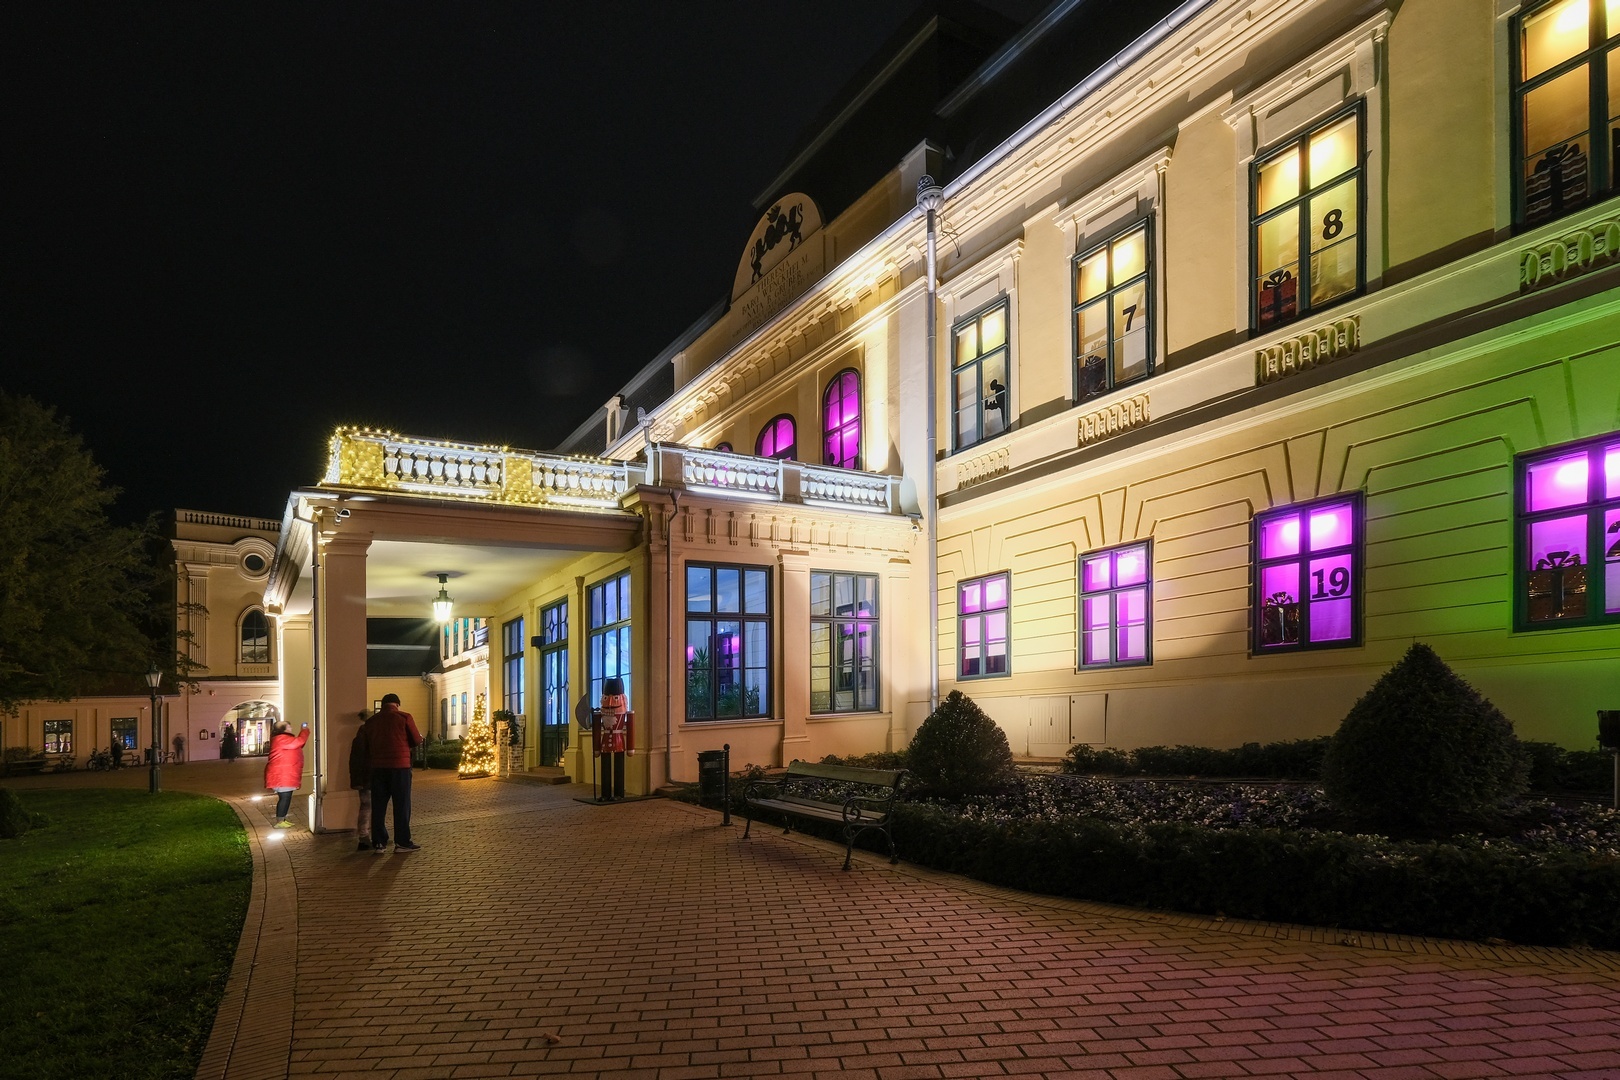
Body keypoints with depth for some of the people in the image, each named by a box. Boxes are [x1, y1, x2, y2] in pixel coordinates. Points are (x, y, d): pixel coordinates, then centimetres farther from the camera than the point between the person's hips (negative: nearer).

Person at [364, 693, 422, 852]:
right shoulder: (404, 717, -4)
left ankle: (378, 843, 10)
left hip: (378, 767, 4)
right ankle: (402, 842, 5)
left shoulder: (371, 720, 8)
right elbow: (416, 740, -1)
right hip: (400, 765, -4)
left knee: (378, 806, 8)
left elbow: (366, 746, 11)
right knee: (401, 805, 3)